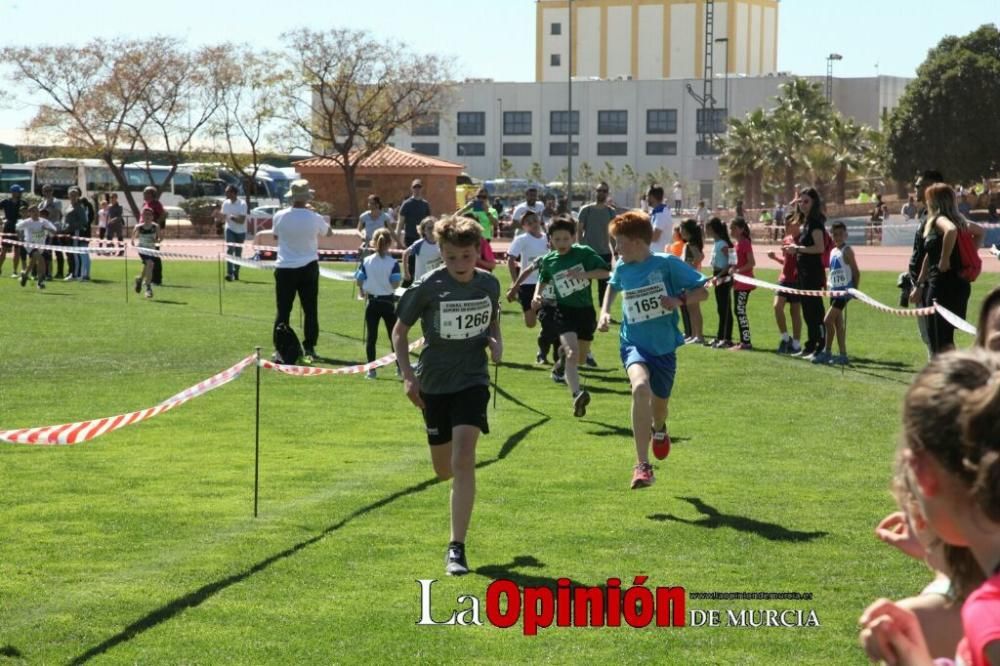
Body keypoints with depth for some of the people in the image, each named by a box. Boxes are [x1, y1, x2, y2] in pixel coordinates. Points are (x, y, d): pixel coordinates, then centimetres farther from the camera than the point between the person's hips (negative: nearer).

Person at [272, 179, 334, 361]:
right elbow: (329, 232, 11)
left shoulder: (280, 216, -8)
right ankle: (309, 348, 9)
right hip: (308, 268, 0)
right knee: (310, 310, 8)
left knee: (283, 310, 6)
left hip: (285, 269, 0)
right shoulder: (314, 218, -9)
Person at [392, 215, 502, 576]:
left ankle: (457, 548, -13)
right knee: (444, 469, 11)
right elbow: (399, 332, -1)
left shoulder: (489, 284, -1)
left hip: (472, 380, 0)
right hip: (434, 383, 0)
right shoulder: (427, 287, -10)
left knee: (463, 461, -16)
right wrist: (408, 375, -11)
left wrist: (496, 342, -3)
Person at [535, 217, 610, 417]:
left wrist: (584, 274, -21)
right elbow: (543, 280, 21)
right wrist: (537, 294, 3)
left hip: (586, 310, 2)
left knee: (581, 356, 17)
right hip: (564, 311, -2)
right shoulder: (548, 260, 1)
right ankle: (577, 395, -41)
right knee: (572, 353, -24)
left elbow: (606, 272, -7)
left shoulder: (584, 253, -6)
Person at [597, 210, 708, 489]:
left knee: (659, 405, 17)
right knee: (640, 387, -31)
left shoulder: (667, 264, -11)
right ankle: (642, 465, -32)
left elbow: (702, 291, -6)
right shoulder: (622, 268, 0)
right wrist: (605, 311, 12)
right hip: (634, 344, 0)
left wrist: (680, 299, -24)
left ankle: (659, 430, 60)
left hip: (664, 347, 0)